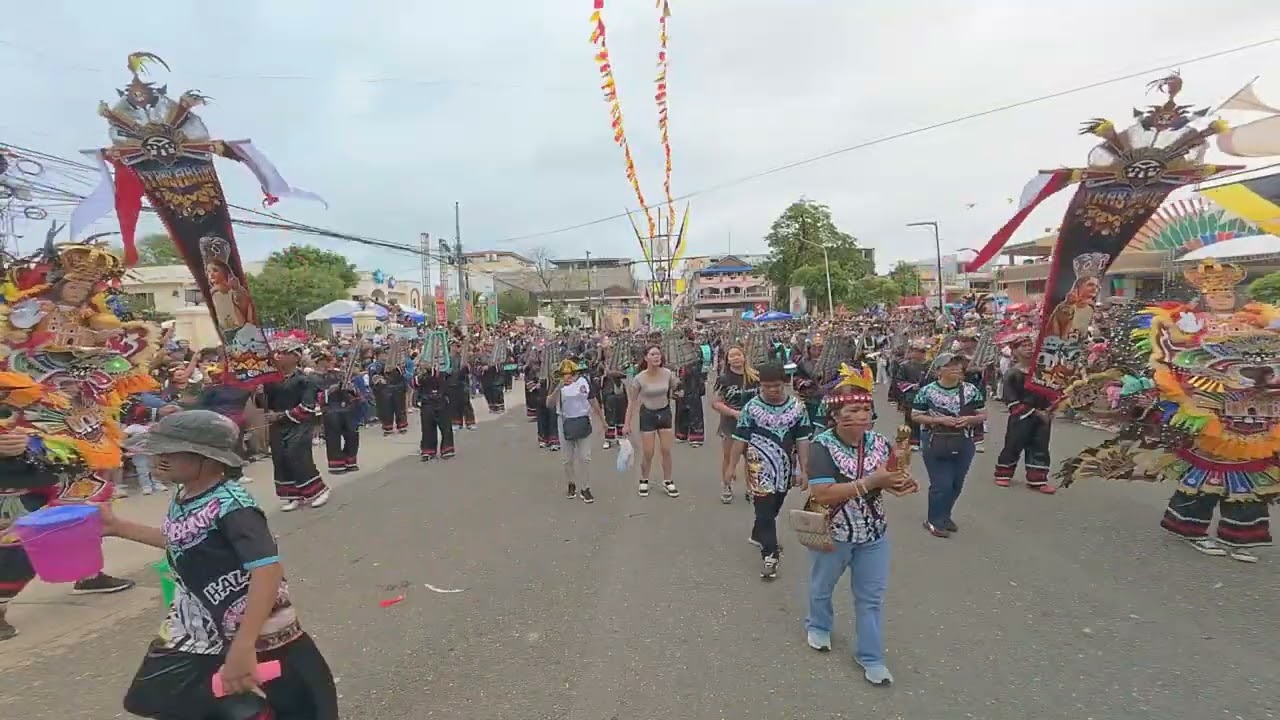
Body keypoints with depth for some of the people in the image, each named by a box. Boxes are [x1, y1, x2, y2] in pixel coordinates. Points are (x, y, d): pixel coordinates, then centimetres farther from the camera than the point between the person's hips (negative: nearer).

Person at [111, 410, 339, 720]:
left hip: (257, 630, -8)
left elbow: (268, 569, -36)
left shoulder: (231, 506, -27)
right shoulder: (181, 499, 1)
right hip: (199, 629, 9)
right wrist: (117, 527, 21)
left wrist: (243, 647, -41)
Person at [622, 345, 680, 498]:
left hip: (665, 413, 2)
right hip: (648, 415, -2)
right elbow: (632, 402, -10)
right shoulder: (639, 378, -18)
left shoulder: (668, 374, -12)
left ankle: (667, 482, 24)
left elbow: (675, 390, 11)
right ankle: (644, 482, 25)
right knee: (648, 453, 2)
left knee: (666, 451, 7)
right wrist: (626, 423, -11)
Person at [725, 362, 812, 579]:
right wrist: (731, 466, -6)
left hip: (785, 469, 4)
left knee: (773, 508, 19)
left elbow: (802, 441, 1)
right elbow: (740, 439, -4)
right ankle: (770, 554, 1)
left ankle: (759, 536, 43)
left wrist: (803, 470, -2)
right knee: (765, 510, -5)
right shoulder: (751, 408, -7)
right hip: (760, 468, -4)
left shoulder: (797, 408, -1)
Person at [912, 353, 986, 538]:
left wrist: (970, 419, -13)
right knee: (941, 485, -2)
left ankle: (944, 516, 37)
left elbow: (983, 415, 8)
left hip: (963, 444, 4)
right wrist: (940, 420, -18)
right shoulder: (927, 391, -9)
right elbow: (915, 416, -6)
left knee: (957, 484, 15)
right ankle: (934, 521, 18)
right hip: (935, 444, -4)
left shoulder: (971, 390, 0)